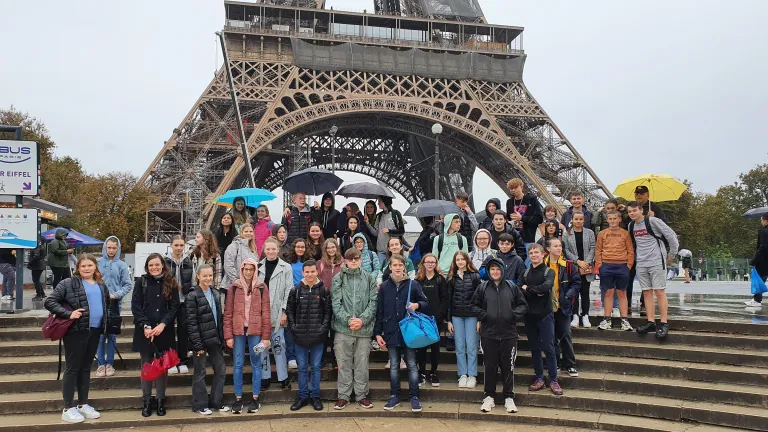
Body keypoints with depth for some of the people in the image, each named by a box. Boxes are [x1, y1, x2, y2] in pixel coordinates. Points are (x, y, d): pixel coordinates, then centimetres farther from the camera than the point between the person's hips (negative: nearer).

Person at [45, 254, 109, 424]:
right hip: (76, 331, -6)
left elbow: (107, 304, 28)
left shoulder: (101, 286, 12)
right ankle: (68, 408, 7)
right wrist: (68, 314, -19)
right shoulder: (68, 283, -7)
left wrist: (105, 321, 13)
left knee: (86, 368, 14)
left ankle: (83, 404, 23)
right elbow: (49, 301, -10)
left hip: (95, 331, 6)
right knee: (72, 368, 0)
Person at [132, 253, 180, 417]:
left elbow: (174, 307, -1)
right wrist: (145, 326, -14)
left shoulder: (171, 283, 2)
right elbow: (135, 306, -3)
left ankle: (161, 400, 16)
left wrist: (162, 324, -14)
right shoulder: (141, 282, 1)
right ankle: (146, 401, 17)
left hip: (164, 331, 0)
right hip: (145, 331, 0)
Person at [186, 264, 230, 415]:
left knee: (221, 369, 9)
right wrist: (197, 344, -17)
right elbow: (191, 322, -14)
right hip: (201, 340, -6)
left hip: (214, 339, 6)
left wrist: (221, 338, 8)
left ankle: (216, 402, 22)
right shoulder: (192, 296, -11)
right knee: (200, 373, 4)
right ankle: (200, 405, 16)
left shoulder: (215, 294, 9)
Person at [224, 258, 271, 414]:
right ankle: (238, 399, 16)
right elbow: (228, 312, 2)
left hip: (255, 331, -1)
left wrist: (266, 336, -4)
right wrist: (228, 335, -4)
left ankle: (255, 398, 15)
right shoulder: (234, 287, 2)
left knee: (256, 364, 6)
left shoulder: (261, 287, 1)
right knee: (238, 364, 6)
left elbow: (266, 312, 0)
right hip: (238, 331, 1)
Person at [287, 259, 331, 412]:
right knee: (302, 367, 9)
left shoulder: (324, 290, -1)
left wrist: (324, 327, -9)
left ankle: (315, 396, 19)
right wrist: (293, 327, -3)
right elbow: (290, 310, 6)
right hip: (300, 336, 1)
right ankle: (302, 396, 20)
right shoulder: (296, 290, 1)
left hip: (318, 336, -1)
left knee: (316, 367, 8)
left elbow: (328, 312, 1)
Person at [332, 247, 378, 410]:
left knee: (362, 363, 8)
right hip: (342, 328, 0)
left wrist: (362, 320, -11)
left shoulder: (369, 279, 6)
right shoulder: (338, 279, 3)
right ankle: (343, 395, 18)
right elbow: (335, 303, -3)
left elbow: (373, 302, 1)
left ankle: (362, 395, 20)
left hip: (364, 328, 1)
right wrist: (347, 319, -14)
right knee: (344, 363, 6)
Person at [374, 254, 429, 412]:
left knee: (412, 365, 4)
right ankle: (394, 396, 21)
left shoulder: (413, 285, -2)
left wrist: (417, 305, -19)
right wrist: (378, 333, 2)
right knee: (394, 366, 11)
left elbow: (426, 303, 4)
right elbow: (379, 312, 6)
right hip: (391, 332, 2)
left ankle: (414, 397, 13)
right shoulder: (384, 287, 4)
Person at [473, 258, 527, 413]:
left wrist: (515, 315, -7)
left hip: (509, 333, 0)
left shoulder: (512, 287, 3)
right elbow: (474, 305, 10)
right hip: (488, 333, 0)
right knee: (489, 366, 7)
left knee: (508, 366, 6)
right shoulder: (482, 288, 2)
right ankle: (488, 396, 18)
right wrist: (482, 316, -5)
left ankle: (509, 397, 18)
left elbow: (523, 304, 8)